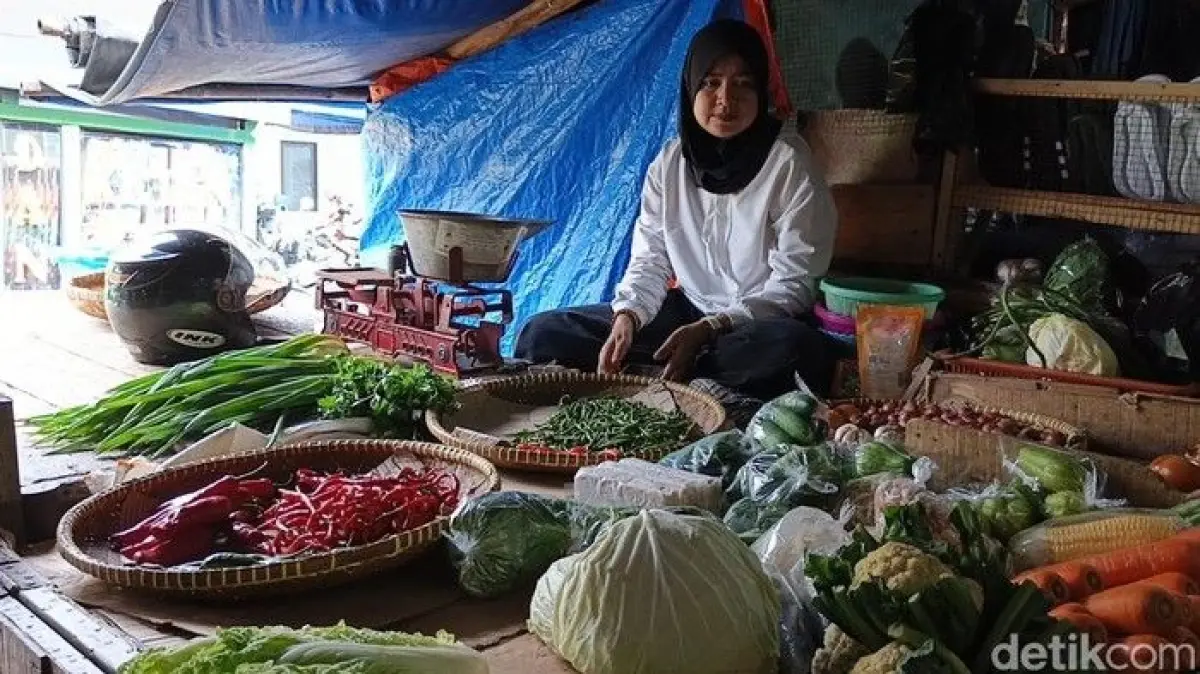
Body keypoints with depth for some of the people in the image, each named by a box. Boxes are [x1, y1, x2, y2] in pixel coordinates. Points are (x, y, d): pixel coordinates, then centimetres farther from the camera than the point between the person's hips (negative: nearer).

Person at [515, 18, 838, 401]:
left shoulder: (789, 164, -13)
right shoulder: (670, 163, 1)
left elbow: (793, 282, -14)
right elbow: (649, 258, 3)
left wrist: (709, 330, -26)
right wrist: (626, 317, -19)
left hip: (761, 322, -3)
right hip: (686, 309, 4)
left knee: (799, 351, -42)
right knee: (543, 335, -7)